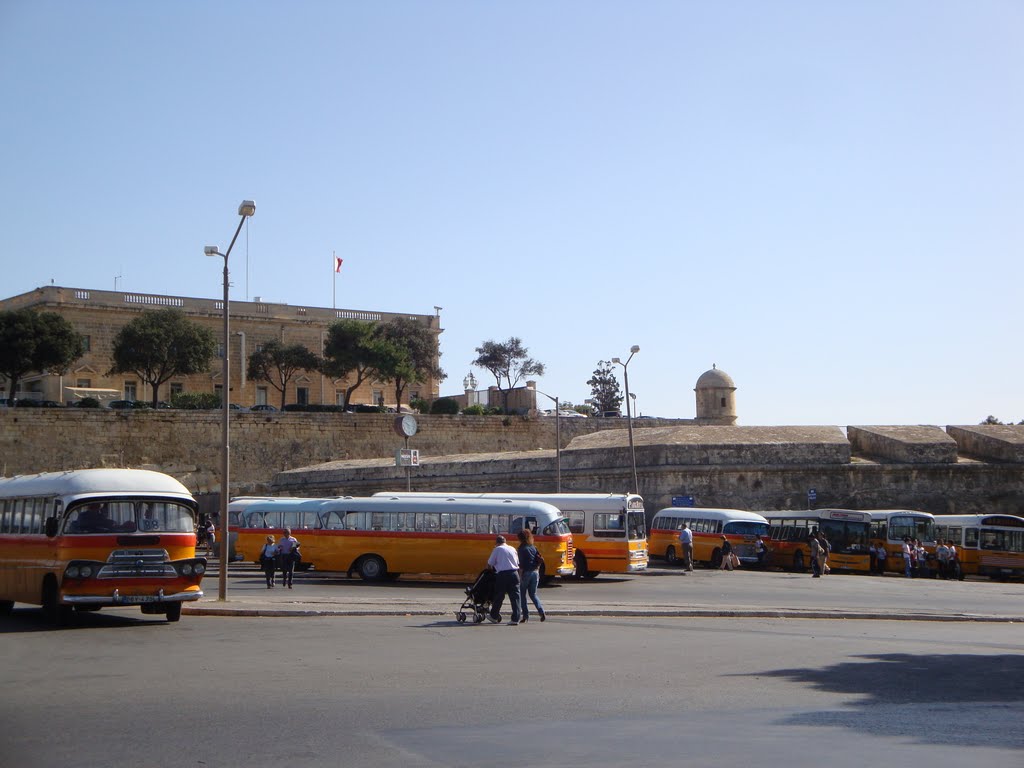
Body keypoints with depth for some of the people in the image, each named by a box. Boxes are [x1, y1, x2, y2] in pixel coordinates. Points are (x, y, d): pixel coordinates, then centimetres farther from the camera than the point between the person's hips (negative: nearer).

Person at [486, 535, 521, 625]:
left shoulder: (497, 549, 3)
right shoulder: (512, 549, 17)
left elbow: (490, 564, 6)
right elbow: (518, 563, 16)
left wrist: (491, 570, 25)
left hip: (502, 574, -4)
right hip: (514, 573, 4)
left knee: (499, 597, 9)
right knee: (515, 596, 3)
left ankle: (494, 616, 23)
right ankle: (515, 619, -2)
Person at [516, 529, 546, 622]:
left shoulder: (522, 549, -10)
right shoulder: (533, 548, 8)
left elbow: (521, 564, -15)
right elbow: (541, 560, 5)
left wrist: (520, 576, -12)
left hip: (526, 573, -6)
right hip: (535, 573, 6)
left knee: (522, 595, 8)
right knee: (533, 594, 15)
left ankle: (525, 616, 4)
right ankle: (541, 611, -4)